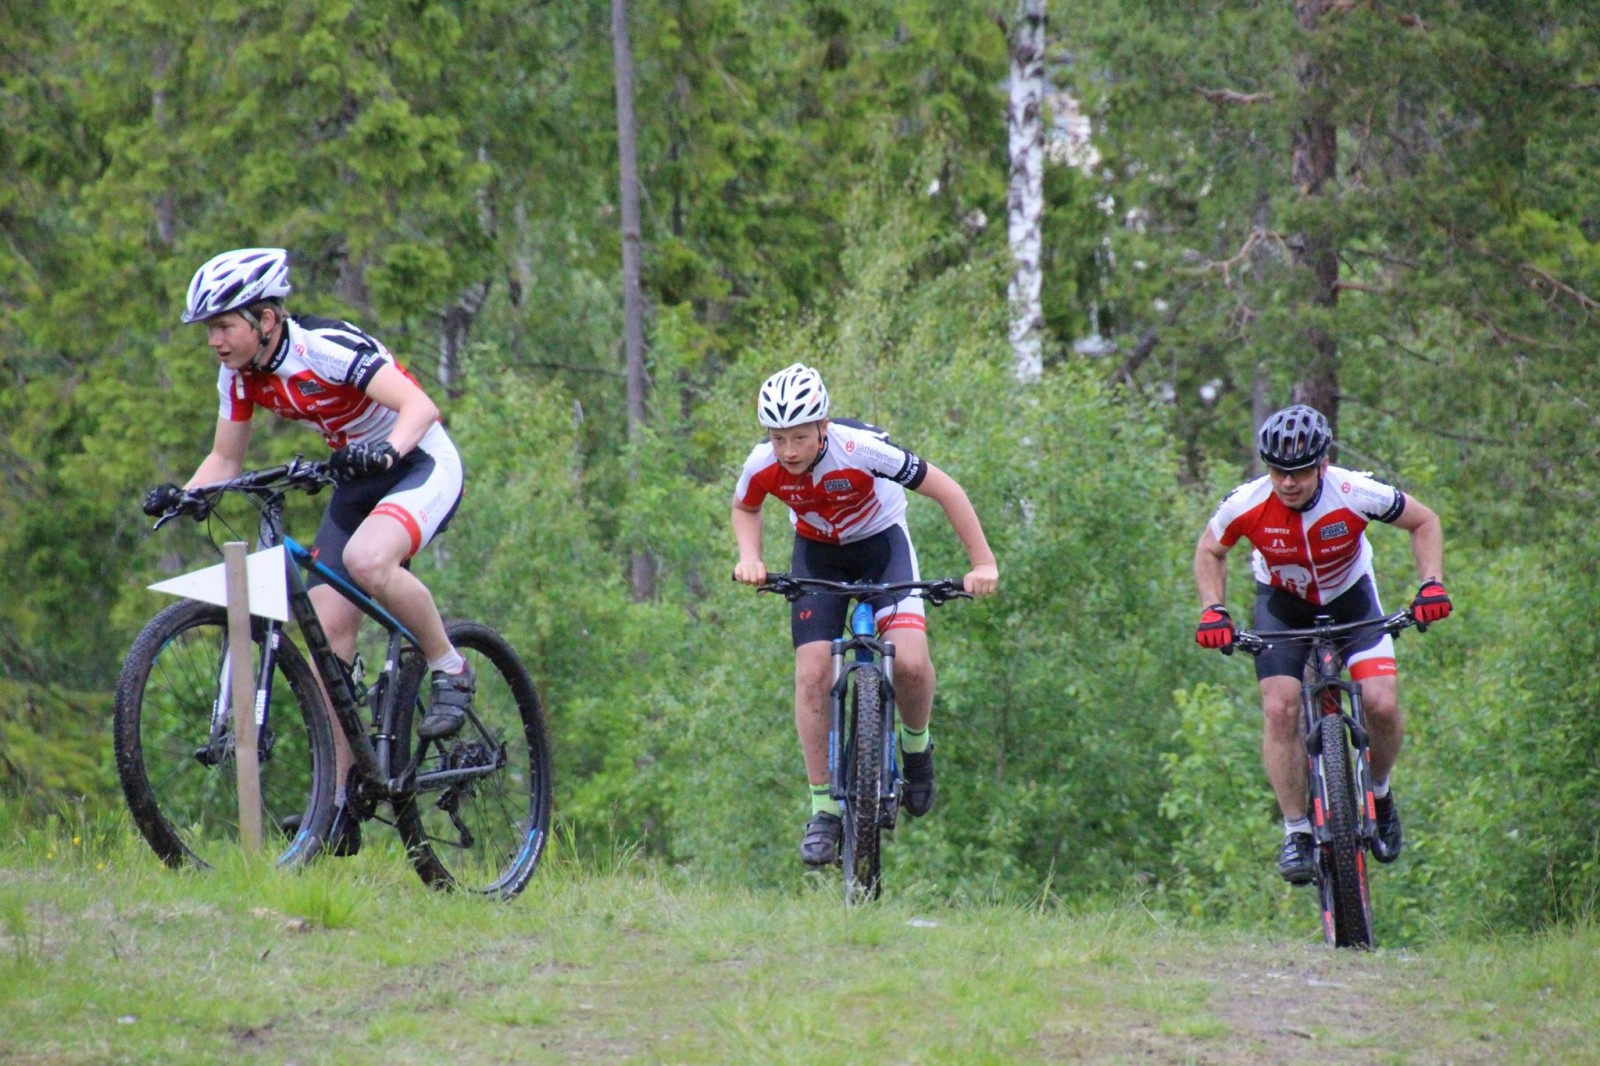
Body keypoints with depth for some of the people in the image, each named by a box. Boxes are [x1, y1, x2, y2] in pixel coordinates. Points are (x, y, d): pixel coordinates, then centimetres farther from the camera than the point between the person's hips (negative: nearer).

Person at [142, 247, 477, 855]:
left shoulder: (326, 348, -26)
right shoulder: (241, 374, -5)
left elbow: (418, 406, -33)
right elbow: (225, 458, 4)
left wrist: (385, 450, -52)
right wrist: (183, 495, -15)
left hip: (420, 465, -7)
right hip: (357, 480, 7)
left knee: (366, 560, -37)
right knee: (328, 632, -5)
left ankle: (450, 670, -12)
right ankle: (337, 805, -1)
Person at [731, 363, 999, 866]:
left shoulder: (861, 449, -35)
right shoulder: (763, 465, -24)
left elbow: (946, 489, -24)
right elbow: (745, 509, 2)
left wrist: (983, 563, -26)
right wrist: (750, 559, -17)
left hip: (881, 542, -2)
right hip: (817, 552, 3)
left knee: (909, 660, -24)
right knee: (812, 674, -12)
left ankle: (917, 746, 8)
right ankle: (824, 810, -1)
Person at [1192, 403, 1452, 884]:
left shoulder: (1356, 494, -30)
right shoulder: (1247, 505, -28)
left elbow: (1424, 522, -12)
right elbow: (1210, 552, -6)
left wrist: (1432, 585, -23)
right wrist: (1212, 610, -20)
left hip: (1350, 597, 0)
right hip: (1282, 605, 0)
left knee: (1382, 704, -17)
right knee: (1280, 709, -18)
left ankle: (1379, 793, 13)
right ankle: (1296, 831, -6)